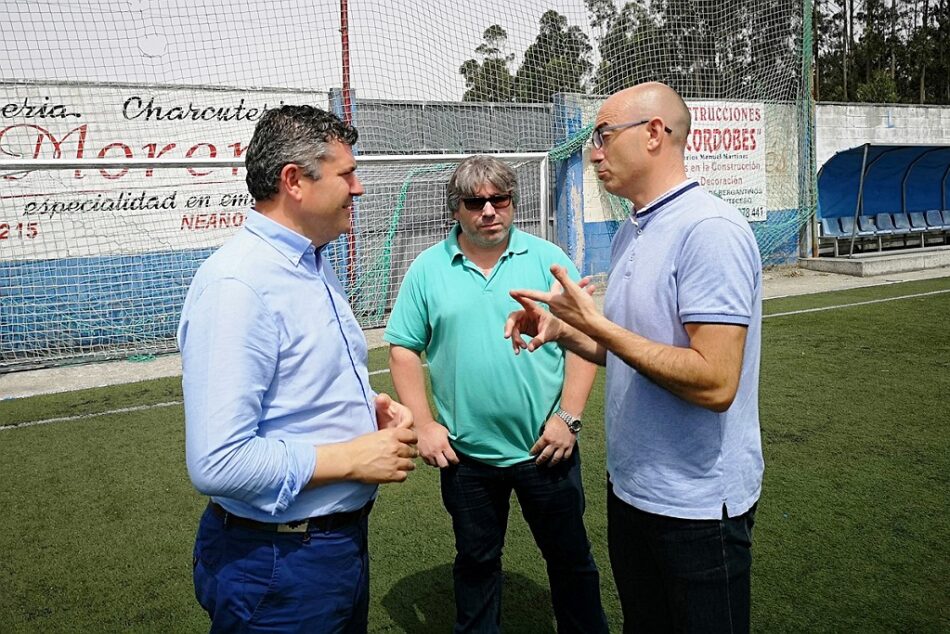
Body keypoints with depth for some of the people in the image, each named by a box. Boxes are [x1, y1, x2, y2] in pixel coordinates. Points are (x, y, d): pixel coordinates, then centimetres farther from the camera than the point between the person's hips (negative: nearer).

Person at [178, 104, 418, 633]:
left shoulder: (316, 266, 7)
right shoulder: (237, 286, -24)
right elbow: (217, 462, -30)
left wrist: (370, 404, 0)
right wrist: (353, 458, -21)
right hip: (276, 564, -9)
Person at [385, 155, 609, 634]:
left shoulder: (548, 259, -3)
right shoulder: (428, 269, 0)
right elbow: (403, 349, 3)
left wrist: (568, 418, -10)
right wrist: (424, 425, -4)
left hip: (546, 446, 0)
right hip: (464, 452, 1)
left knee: (570, 558, 15)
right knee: (475, 562, 19)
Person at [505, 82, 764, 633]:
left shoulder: (711, 230, -22)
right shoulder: (632, 232, 8)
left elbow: (714, 382, -28)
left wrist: (593, 322, -24)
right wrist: (560, 329, -1)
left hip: (696, 505, -8)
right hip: (630, 486, 9)